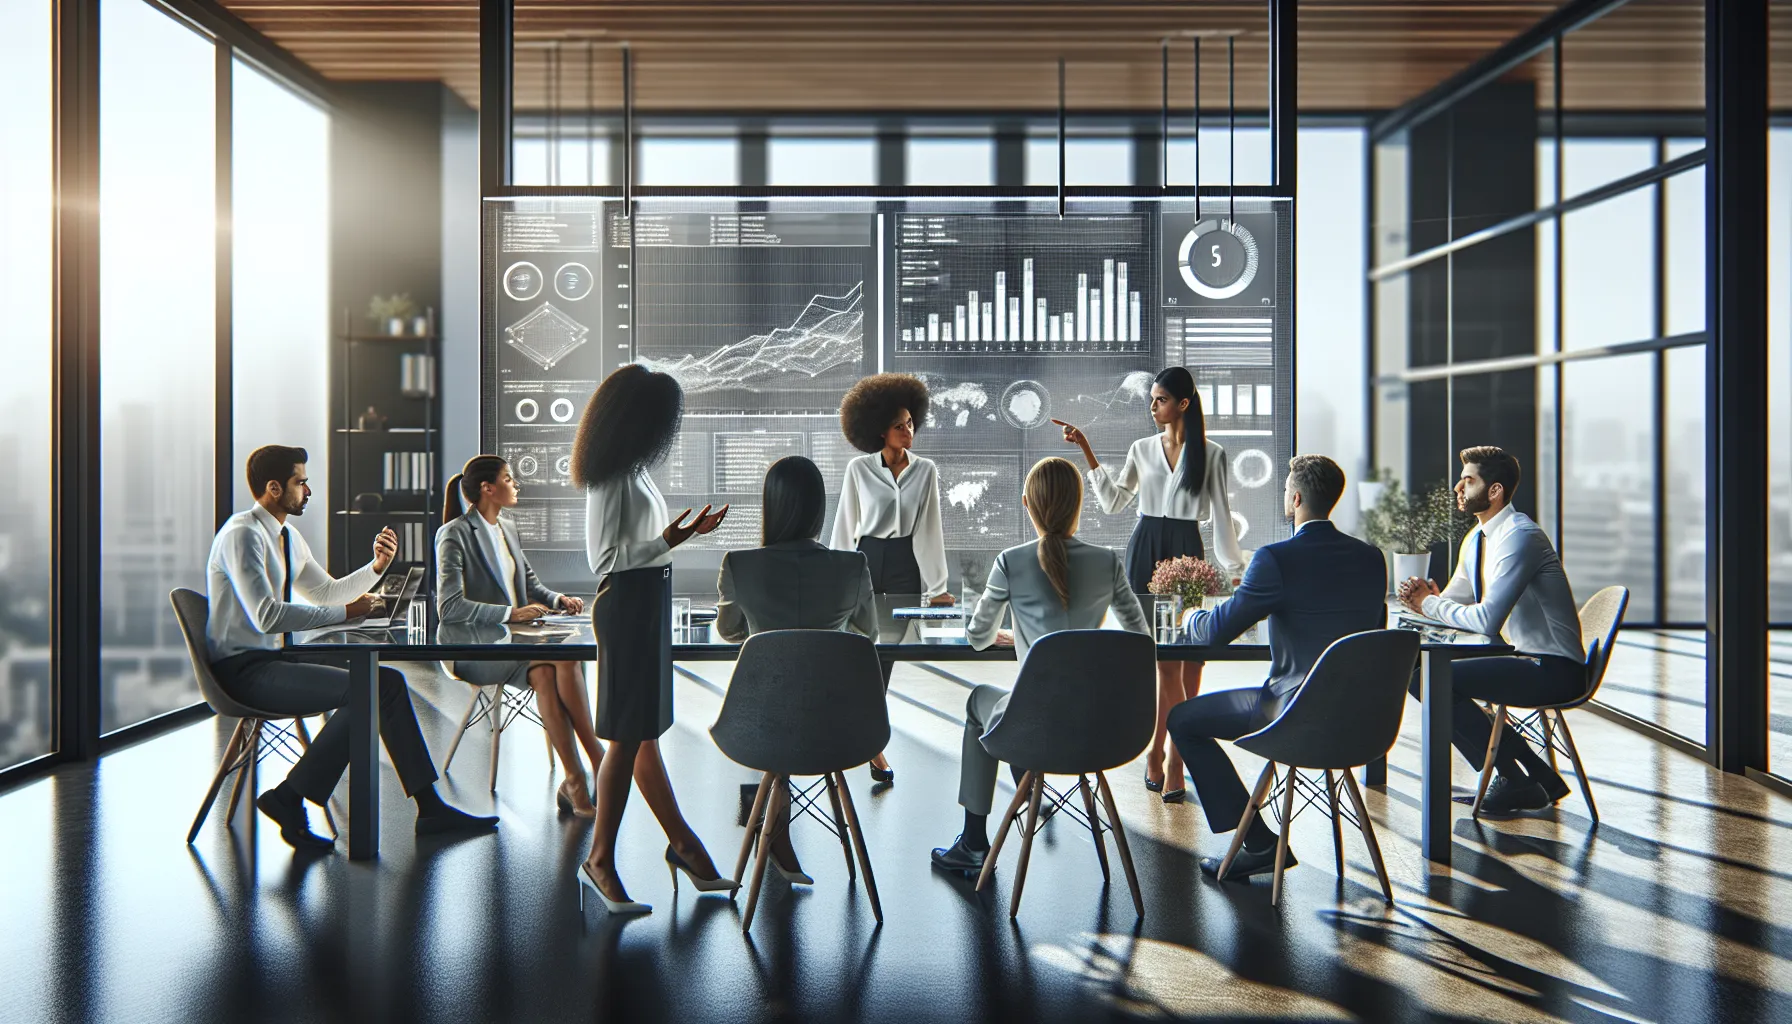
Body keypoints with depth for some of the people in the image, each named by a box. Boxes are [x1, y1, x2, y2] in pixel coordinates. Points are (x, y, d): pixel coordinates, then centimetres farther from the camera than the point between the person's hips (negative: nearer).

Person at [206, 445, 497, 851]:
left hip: (274, 659, 9)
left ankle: (430, 808, 0)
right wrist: (345, 612, -19)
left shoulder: (288, 537, 14)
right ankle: (288, 799, -13)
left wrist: (376, 567, 8)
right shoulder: (243, 534, -15)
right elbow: (265, 615, -25)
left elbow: (326, 592, 24)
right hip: (244, 668, -9)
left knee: (389, 681, -2)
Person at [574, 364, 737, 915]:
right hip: (626, 606, -10)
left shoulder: (634, 472, 13)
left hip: (647, 605, 10)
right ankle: (599, 860, 6)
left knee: (644, 731, 16)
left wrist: (684, 531, 27)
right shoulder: (612, 479, -16)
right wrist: (668, 541, -27)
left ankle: (681, 843, 24)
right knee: (629, 736, -4)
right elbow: (605, 557, -19)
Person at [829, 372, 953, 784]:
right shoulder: (859, 469, 1)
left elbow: (929, 528, 2)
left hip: (906, 563, 0)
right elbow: (844, 528, 5)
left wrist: (936, 586, -1)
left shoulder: (925, 471, 3)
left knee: (888, 651, 2)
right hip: (866, 559, 0)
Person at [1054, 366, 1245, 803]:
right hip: (1145, 552, 1)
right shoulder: (1142, 449, 10)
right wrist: (1087, 451, 6)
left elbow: (1221, 515, 5)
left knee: (1186, 653, -5)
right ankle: (1170, 756, 5)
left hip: (1186, 551, -1)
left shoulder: (1211, 455, 4)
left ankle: (1158, 750, 6)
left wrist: (1235, 569, 1)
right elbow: (1113, 502, 10)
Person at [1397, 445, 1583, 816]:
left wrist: (1431, 604, -13)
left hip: (1554, 670, -10)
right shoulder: (1475, 540, 11)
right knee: (1421, 671, 10)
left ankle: (1516, 782, -2)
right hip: (1523, 659, 10)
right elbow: (1453, 601, 16)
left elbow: (1487, 620, -28)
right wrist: (1423, 596, -7)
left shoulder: (1520, 536, -20)